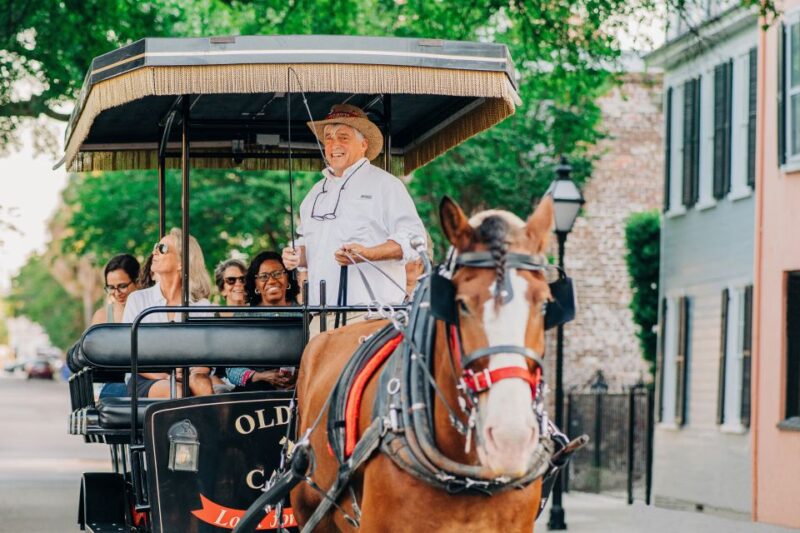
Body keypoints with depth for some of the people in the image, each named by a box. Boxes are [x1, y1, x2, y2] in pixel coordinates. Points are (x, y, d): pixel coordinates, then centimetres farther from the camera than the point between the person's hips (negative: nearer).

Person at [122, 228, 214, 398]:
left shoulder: (201, 304, 12)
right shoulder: (138, 299, 10)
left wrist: (194, 374, -20)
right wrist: (164, 376, -14)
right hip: (146, 382, -1)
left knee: (202, 385, -36)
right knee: (176, 391, -36)